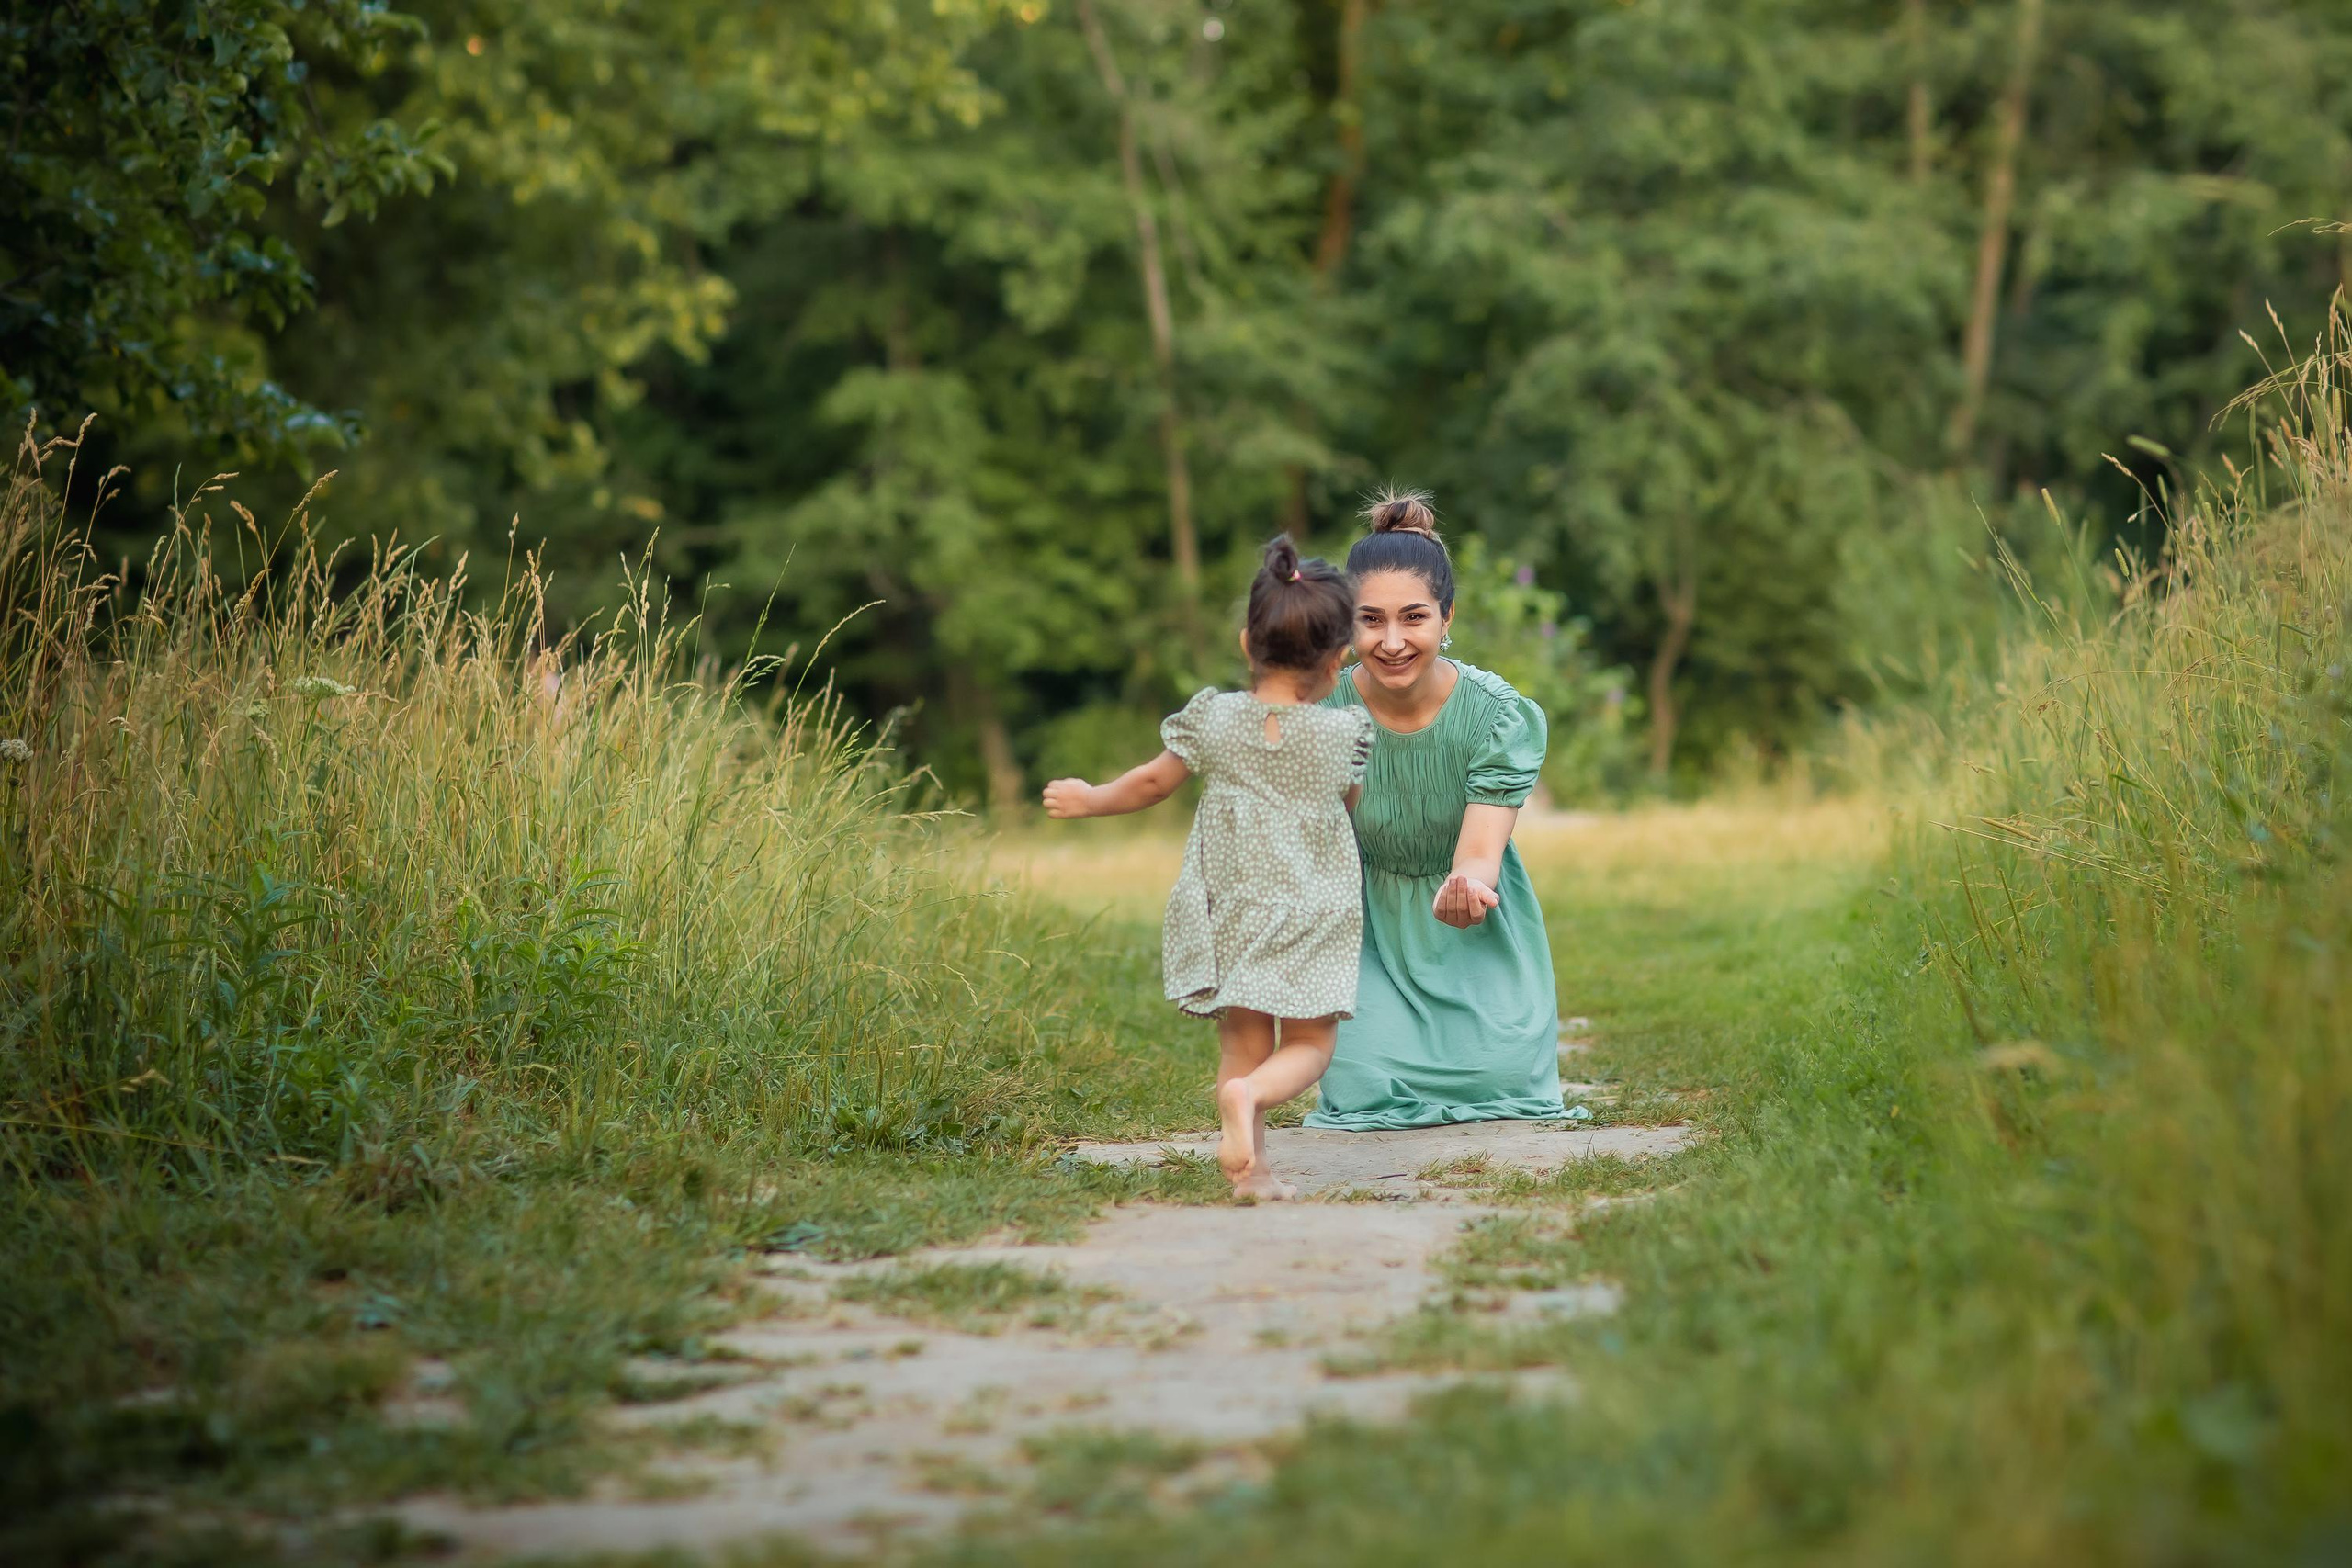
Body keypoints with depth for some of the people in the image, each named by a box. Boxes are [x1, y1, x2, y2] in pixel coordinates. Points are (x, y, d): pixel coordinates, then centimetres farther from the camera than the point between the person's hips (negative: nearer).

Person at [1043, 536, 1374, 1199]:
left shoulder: (1214, 718, -1)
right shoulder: (1346, 733, -4)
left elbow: (1152, 783, 9)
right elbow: (1361, 809, 12)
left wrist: (1090, 799, 27)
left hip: (1229, 911, 3)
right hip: (1311, 917, -2)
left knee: (1242, 1041, 11)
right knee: (1308, 1045, 4)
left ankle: (1251, 1169, 4)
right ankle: (1250, 1095, -26)